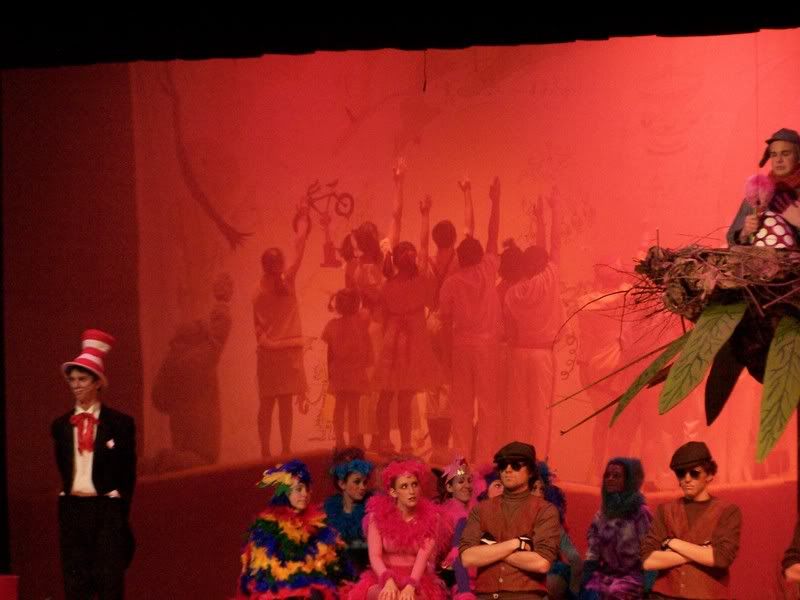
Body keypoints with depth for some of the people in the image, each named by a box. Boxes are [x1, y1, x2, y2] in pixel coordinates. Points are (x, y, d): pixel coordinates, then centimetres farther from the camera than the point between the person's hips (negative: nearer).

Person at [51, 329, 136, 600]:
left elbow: (128, 473, 0)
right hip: (72, 508, 3)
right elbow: (62, 468, 15)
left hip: (106, 508, -3)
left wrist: (119, 513, -2)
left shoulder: (120, 423, -1)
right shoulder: (61, 425, 9)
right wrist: (69, 493, 9)